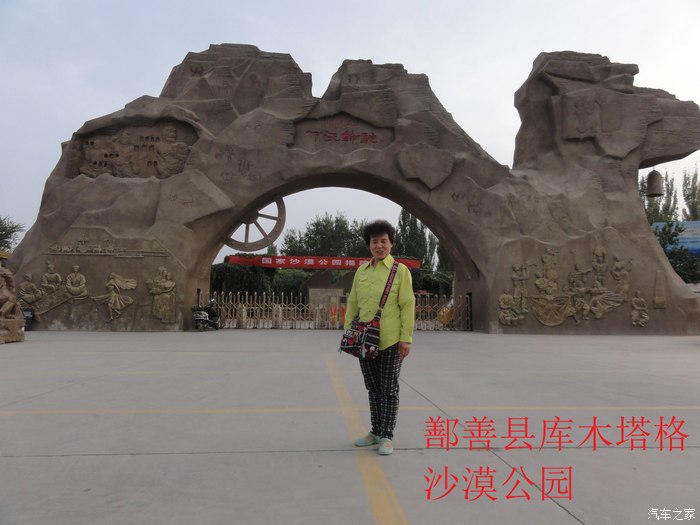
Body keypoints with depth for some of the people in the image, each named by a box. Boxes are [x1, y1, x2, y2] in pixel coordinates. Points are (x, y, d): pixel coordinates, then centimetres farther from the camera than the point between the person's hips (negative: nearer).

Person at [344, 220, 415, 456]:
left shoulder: (400, 270, -2)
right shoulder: (361, 271, 10)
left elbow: (407, 306, -6)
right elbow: (352, 304, 13)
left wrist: (406, 338, -12)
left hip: (390, 341, -4)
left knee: (388, 389, 4)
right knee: (372, 388, 14)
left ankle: (387, 436, 14)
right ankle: (375, 431, 28)